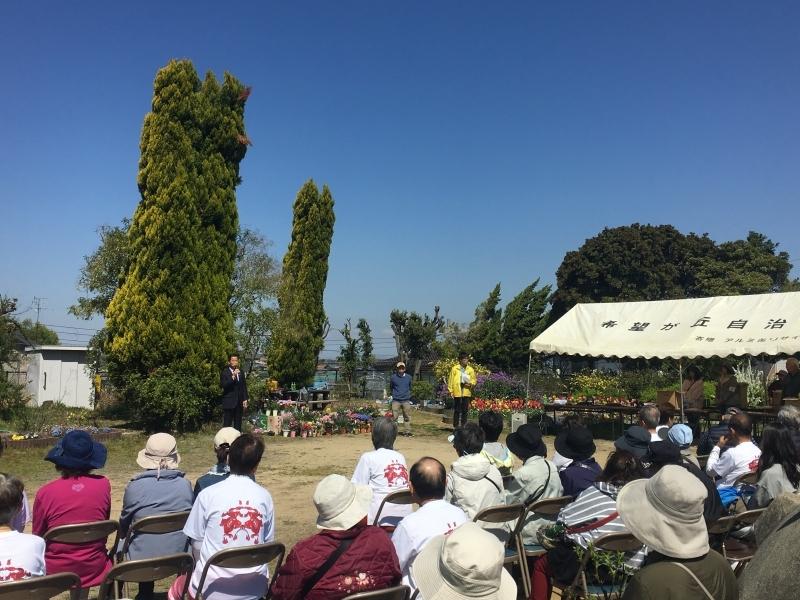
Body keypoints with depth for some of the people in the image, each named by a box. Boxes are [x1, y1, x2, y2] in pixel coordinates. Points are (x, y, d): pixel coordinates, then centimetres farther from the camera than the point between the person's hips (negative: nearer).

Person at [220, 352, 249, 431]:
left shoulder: (241, 373, 13)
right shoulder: (225, 372, -3)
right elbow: (223, 385, -16)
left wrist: (245, 399, 5)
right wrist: (233, 376, -24)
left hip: (239, 403, 5)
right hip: (229, 402, -5)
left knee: (238, 424, 7)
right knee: (227, 424, -4)